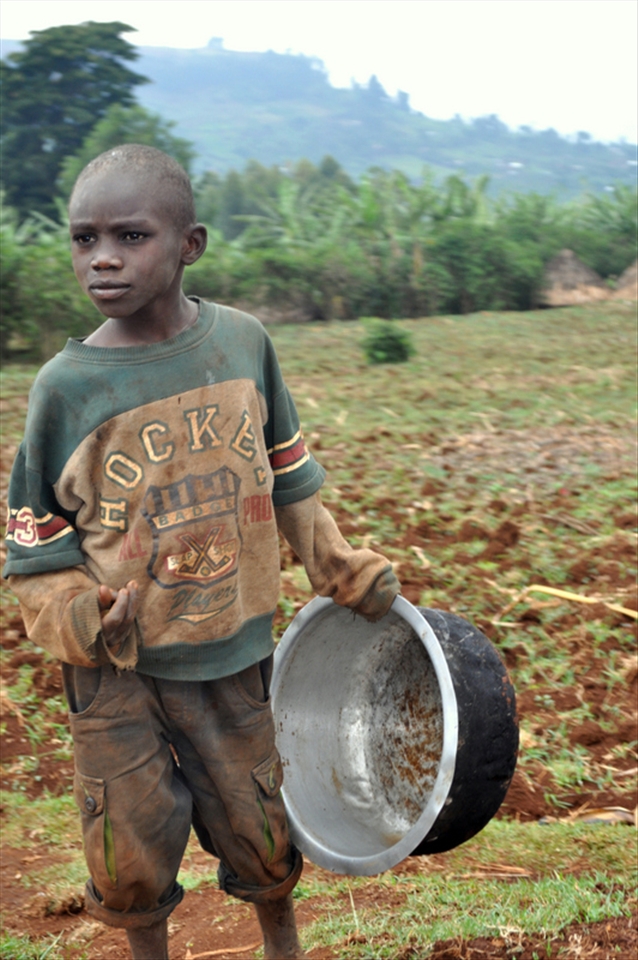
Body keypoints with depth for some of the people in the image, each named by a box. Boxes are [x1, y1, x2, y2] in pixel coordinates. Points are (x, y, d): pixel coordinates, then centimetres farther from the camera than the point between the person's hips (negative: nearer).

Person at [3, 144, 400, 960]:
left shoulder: (243, 342, -7)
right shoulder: (65, 387, -14)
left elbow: (288, 479, 8)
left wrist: (344, 570, 8)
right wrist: (79, 618, -21)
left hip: (234, 652, 2)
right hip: (118, 671, -2)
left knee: (264, 832, 16)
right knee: (130, 855, 10)